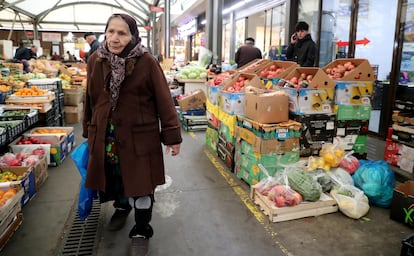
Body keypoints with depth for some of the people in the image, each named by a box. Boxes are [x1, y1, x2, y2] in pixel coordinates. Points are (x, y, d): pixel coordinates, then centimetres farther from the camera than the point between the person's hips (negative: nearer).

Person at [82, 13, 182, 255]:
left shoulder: (147, 62, -11)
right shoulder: (95, 60, 2)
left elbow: (164, 100, -10)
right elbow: (91, 99, 12)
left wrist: (172, 135, -11)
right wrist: (88, 131, 18)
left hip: (139, 136, -4)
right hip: (104, 135, 4)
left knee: (141, 185, 5)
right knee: (112, 177, 20)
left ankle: (142, 231, 26)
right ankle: (121, 206, 51)